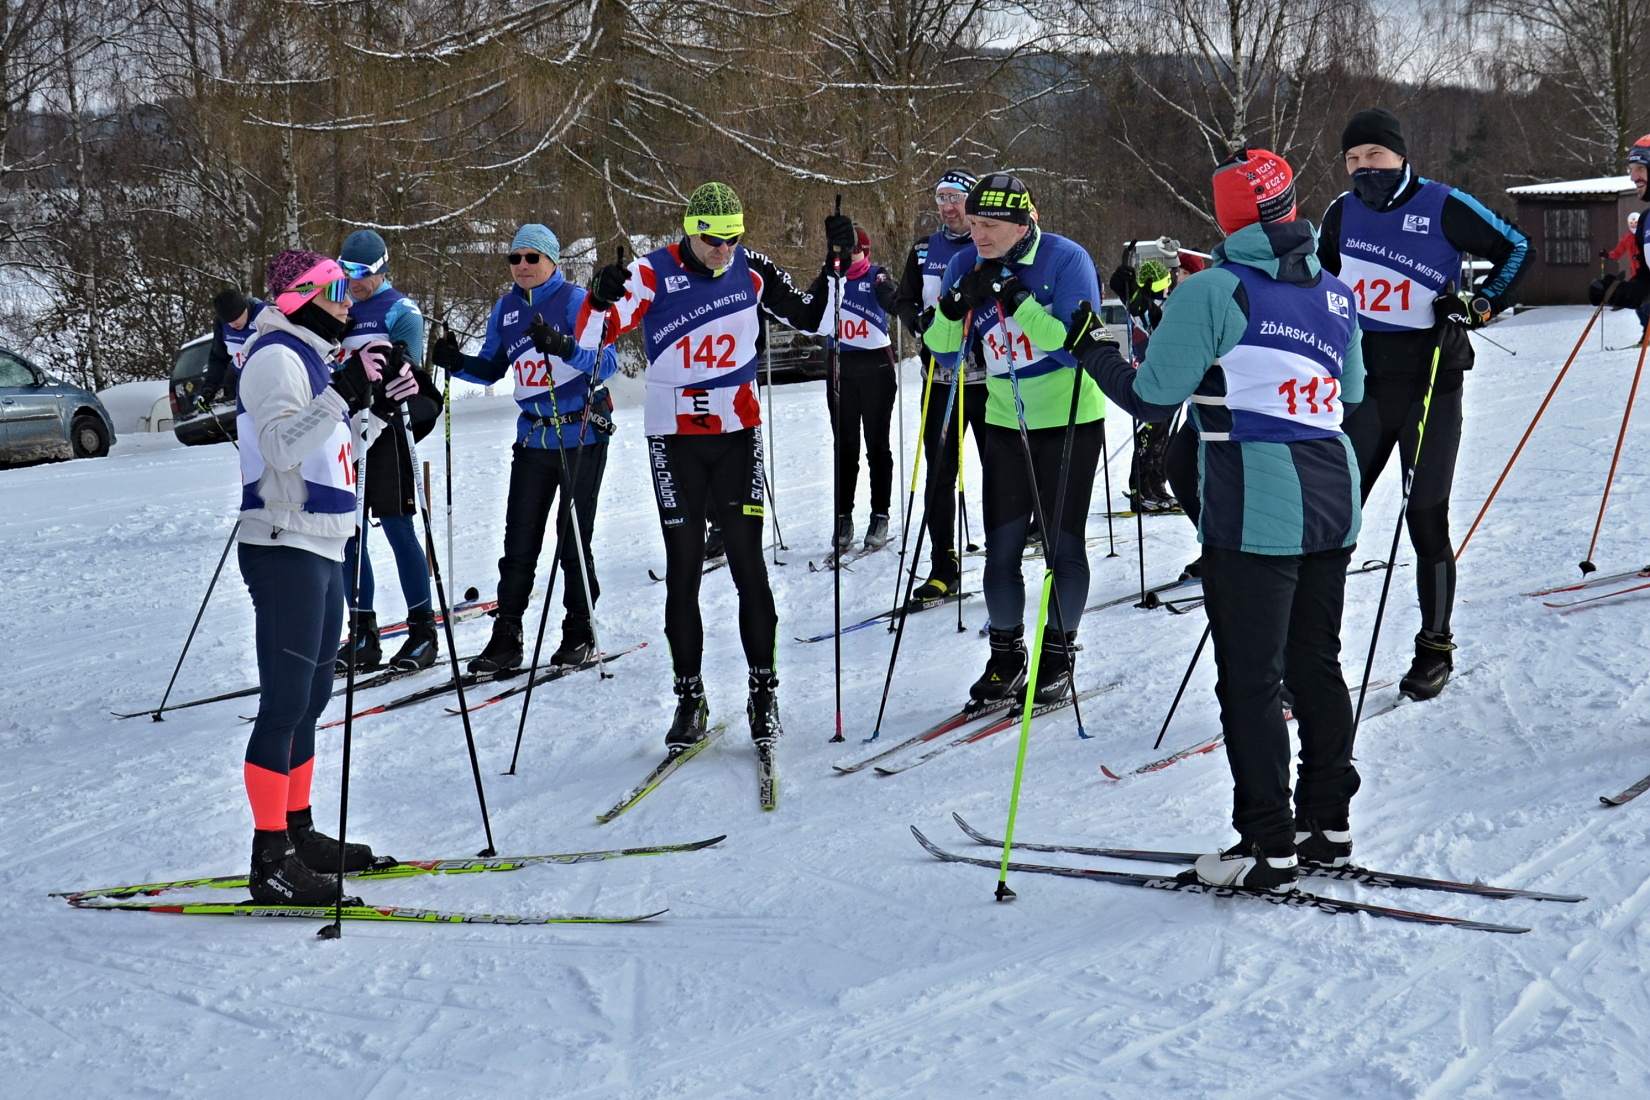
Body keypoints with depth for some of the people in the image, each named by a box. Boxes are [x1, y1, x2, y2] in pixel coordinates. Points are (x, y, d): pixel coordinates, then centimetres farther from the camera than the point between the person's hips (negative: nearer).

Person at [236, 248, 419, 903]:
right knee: (286, 703, -9)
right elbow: (282, 447, -25)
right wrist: (344, 391, -29)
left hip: (320, 551, 10)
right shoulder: (277, 356, -12)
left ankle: (297, 833, 24)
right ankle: (271, 859, -6)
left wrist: (380, 407, 12)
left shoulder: (313, 356, 17)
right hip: (285, 548, -10)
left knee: (310, 701, 15)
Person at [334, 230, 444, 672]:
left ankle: (423, 629, 3)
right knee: (349, 532, 5)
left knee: (397, 528, -5)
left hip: (387, 430, -6)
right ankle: (362, 634, 12)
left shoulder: (401, 311, -2)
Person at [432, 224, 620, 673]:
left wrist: (563, 347, -36)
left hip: (582, 436, -5)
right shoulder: (506, 308, 8)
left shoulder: (574, 300, -9)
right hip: (532, 438, 5)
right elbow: (490, 369, 16)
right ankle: (506, 639, 7)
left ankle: (580, 635, 15)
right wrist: (457, 362, -5)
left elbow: (607, 361, -19)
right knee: (519, 541, 3)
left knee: (573, 539, 3)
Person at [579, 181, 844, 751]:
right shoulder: (653, 273, -8)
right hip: (674, 440, -1)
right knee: (683, 568, 2)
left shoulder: (751, 271, 1)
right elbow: (591, 336, -14)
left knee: (747, 562, -2)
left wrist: (835, 264, -1)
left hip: (738, 432, 1)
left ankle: (763, 690, 8)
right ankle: (689, 697, 11)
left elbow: (810, 317, 13)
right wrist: (601, 299, -34)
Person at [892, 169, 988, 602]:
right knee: (938, 476, 4)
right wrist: (921, 319, -6)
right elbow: (903, 301, 15)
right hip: (939, 379, 3)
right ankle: (943, 568, 12)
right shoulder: (924, 251, 11)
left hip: (987, 376, -3)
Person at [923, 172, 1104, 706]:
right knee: (1001, 546, 3)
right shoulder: (965, 265, -4)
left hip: (1070, 421, -4)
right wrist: (955, 305, -22)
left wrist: (1020, 303, -30)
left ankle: (1058, 654, 16)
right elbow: (944, 356, -3)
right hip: (1006, 423, 4)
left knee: (1062, 542, 1)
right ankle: (1006, 655, 17)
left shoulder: (1066, 260, -16)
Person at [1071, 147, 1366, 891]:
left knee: (1250, 681, 0)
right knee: (1317, 665, 16)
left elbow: (1150, 398, -9)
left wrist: (1095, 349, 7)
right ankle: (1328, 826, 22)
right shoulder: (1336, 294, 10)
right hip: (1333, 503, 7)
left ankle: (1269, 846, 3)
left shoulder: (1212, 293, -10)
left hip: (1255, 514, -7)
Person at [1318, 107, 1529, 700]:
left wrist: (1479, 306, -9)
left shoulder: (1443, 206, -7)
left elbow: (1516, 250, 2)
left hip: (1430, 386, -4)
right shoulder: (1341, 214, 7)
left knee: (1426, 520, 0)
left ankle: (1436, 646, 16)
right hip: (1362, 384, 4)